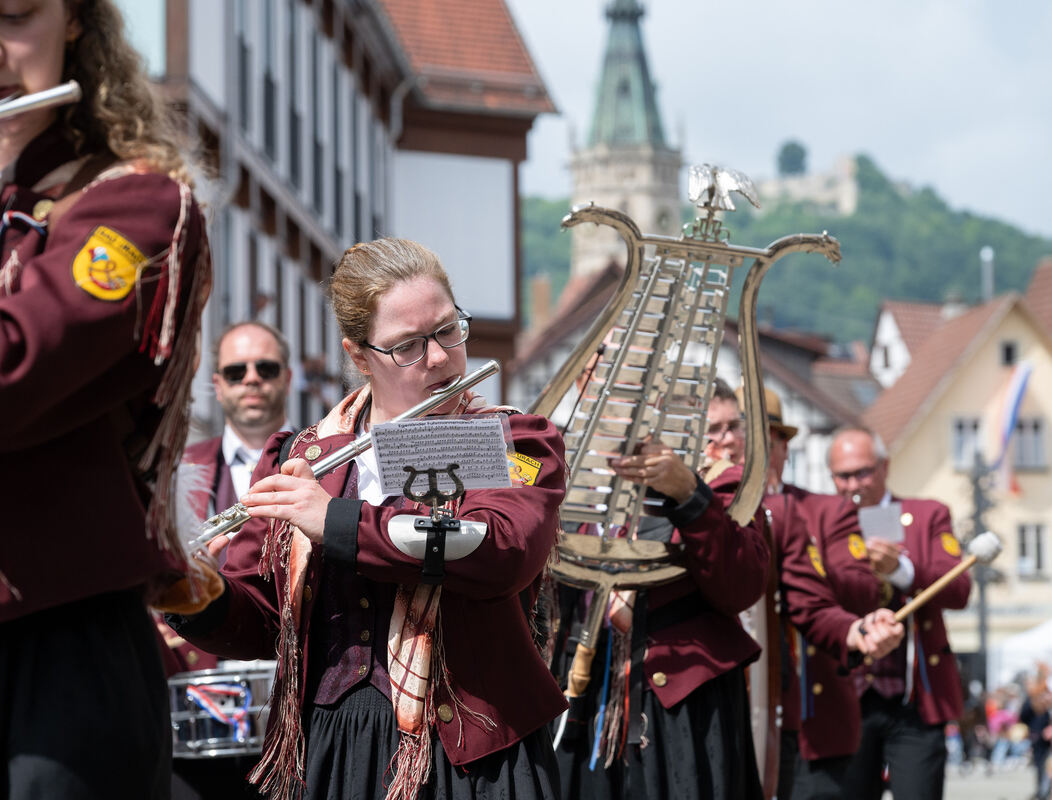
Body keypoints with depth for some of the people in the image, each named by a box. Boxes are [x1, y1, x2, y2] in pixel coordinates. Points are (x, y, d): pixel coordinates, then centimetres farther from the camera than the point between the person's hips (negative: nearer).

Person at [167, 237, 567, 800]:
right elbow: (256, 623, 13)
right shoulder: (300, 459, 13)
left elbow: (504, 552, -17)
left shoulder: (515, 444, 4)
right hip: (323, 754, 3)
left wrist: (336, 520, -18)